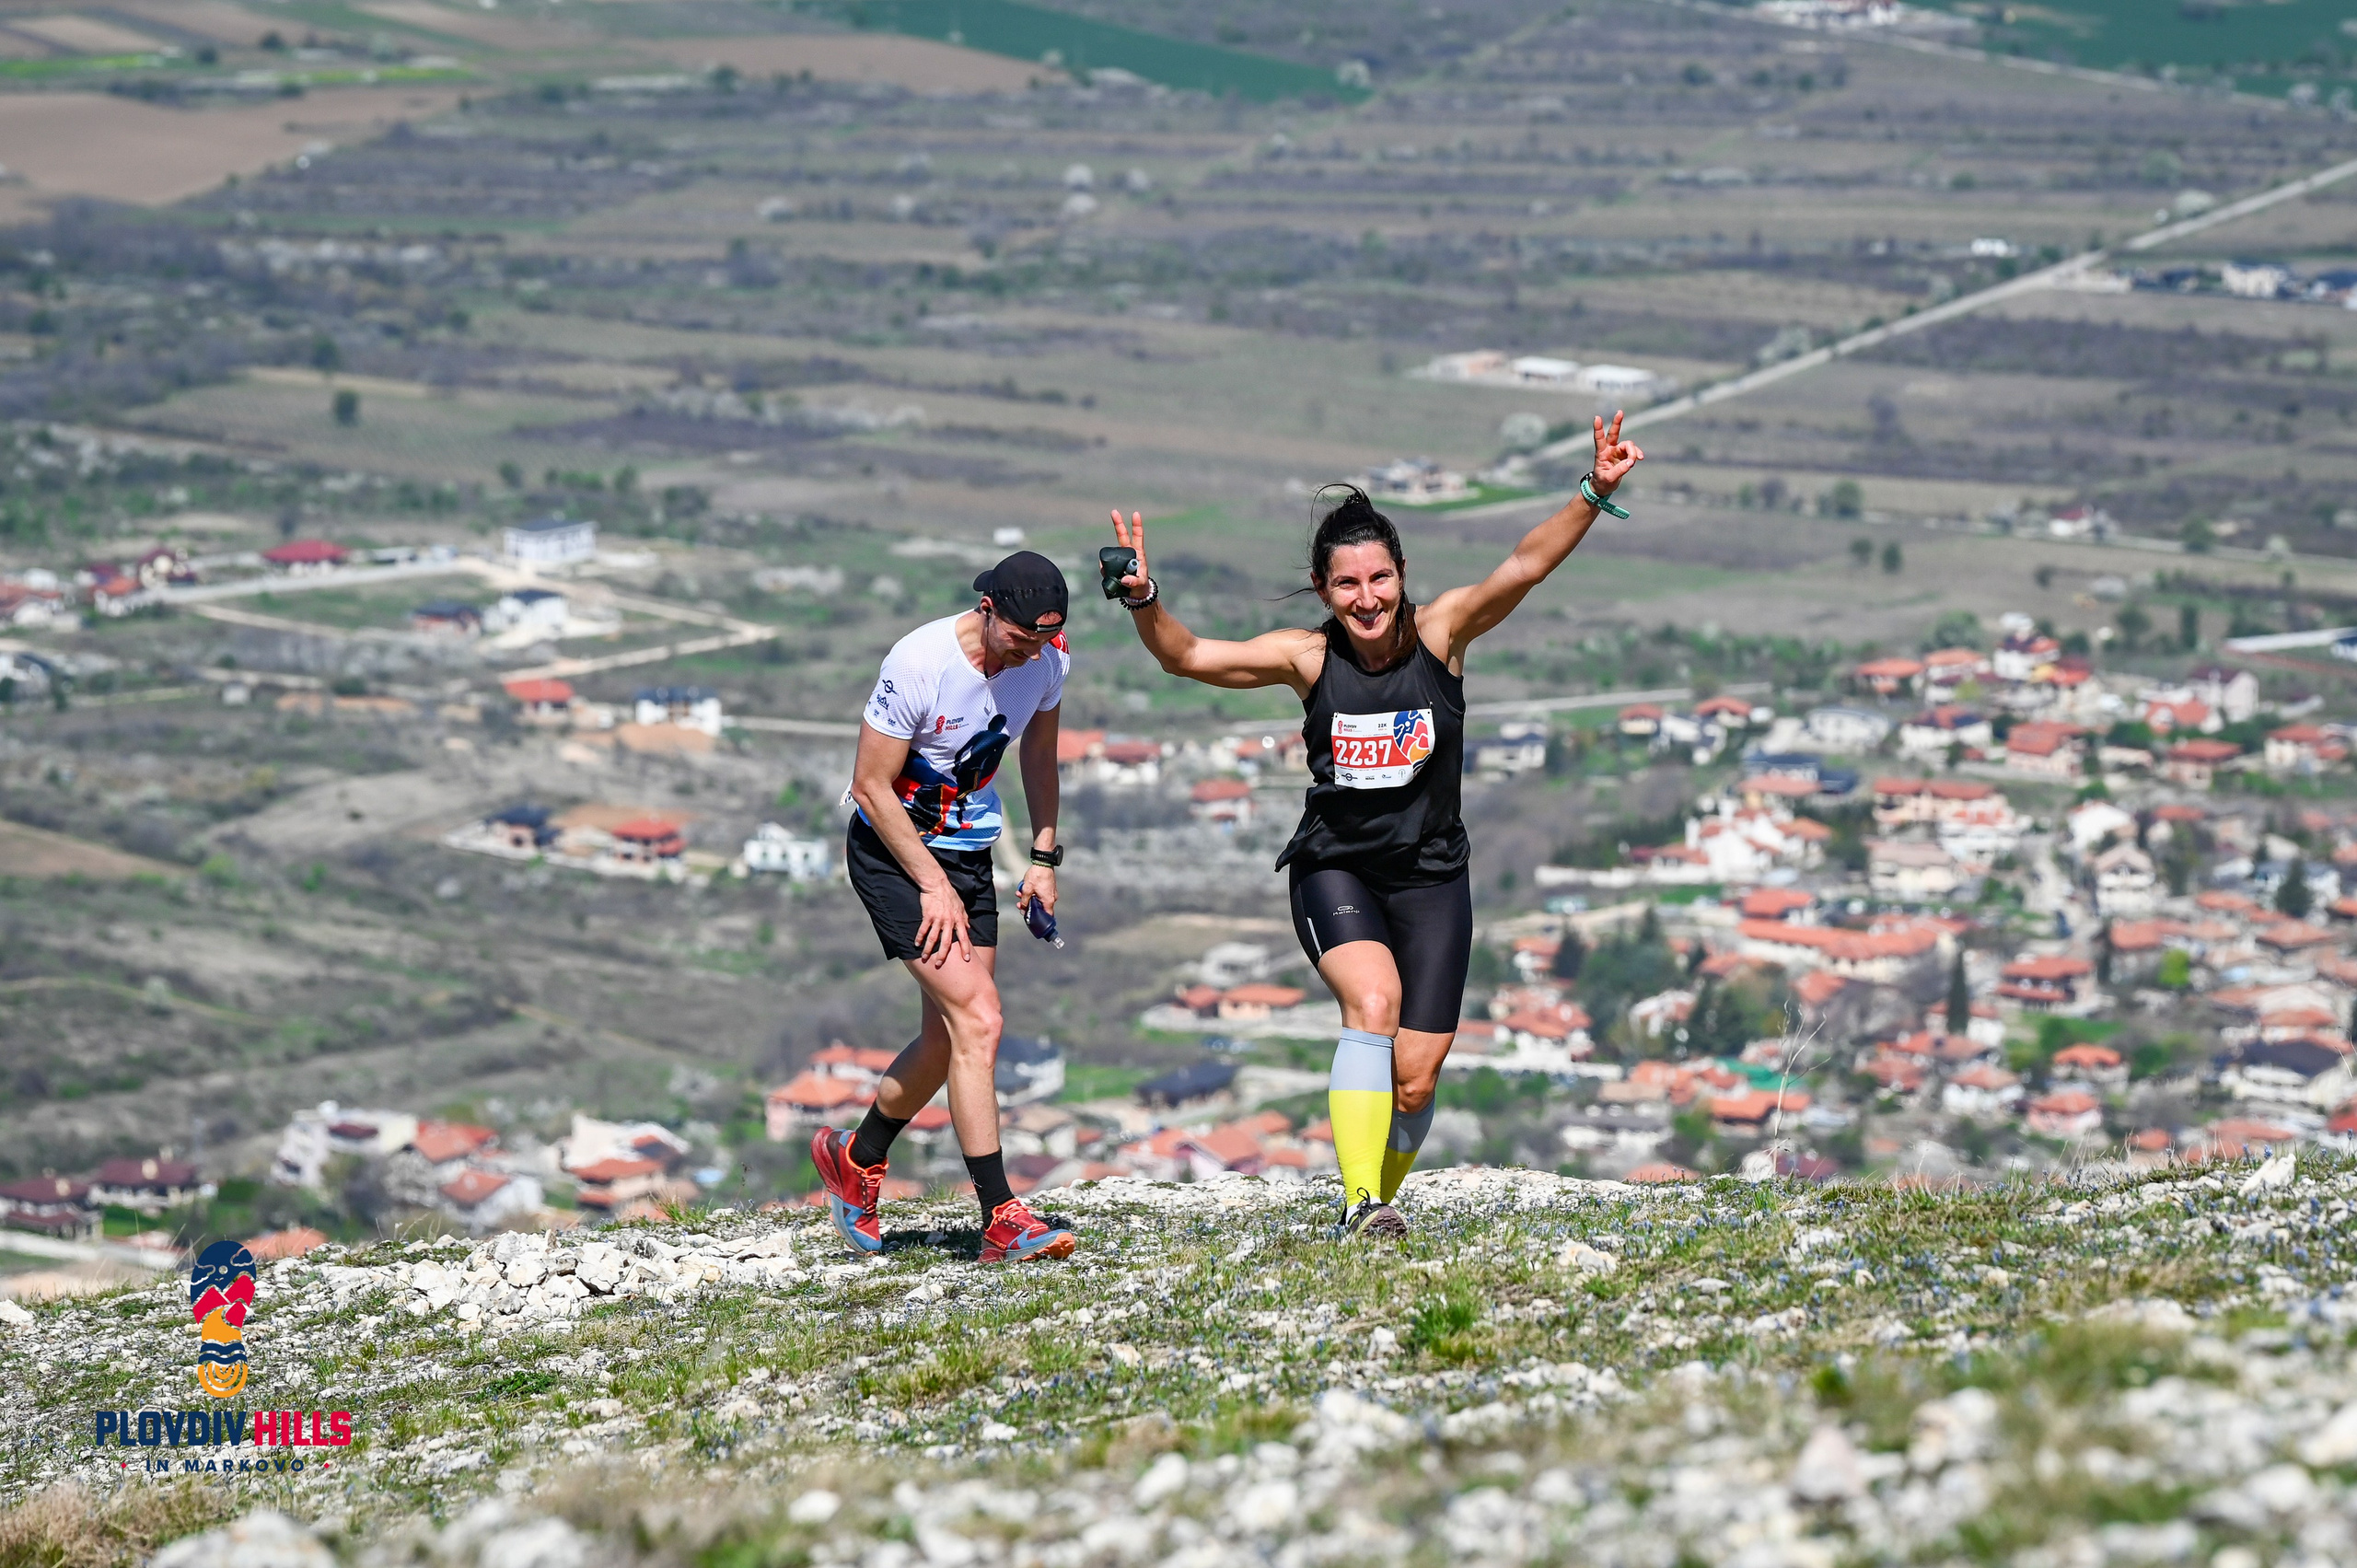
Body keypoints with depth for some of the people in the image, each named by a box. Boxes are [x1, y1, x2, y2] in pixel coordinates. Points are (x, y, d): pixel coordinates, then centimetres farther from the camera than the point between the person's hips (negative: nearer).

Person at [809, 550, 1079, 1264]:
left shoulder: (1048, 659, -7)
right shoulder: (920, 663, -26)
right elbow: (871, 785, -18)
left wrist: (1043, 859, 10)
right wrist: (934, 885, -17)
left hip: (970, 851, 7)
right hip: (892, 850, -7)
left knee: (950, 1037, 9)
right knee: (977, 1019, -18)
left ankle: (855, 1155, 34)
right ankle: (1001, 1219, -16)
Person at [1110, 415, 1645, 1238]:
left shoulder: (1441, 631, -7)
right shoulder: (1308, 658, -6)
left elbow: (1525, 566, -20)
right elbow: (1189, 657, -10)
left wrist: (1592, 496, -34)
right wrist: (1144, 603, -29)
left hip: (1431, 875, 1)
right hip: (1335, 868, -1)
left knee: (1415, 1077, -3)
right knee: (1373, 1001, -29)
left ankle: (1382, 1199, 26)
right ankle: (1359, 1203, -29)